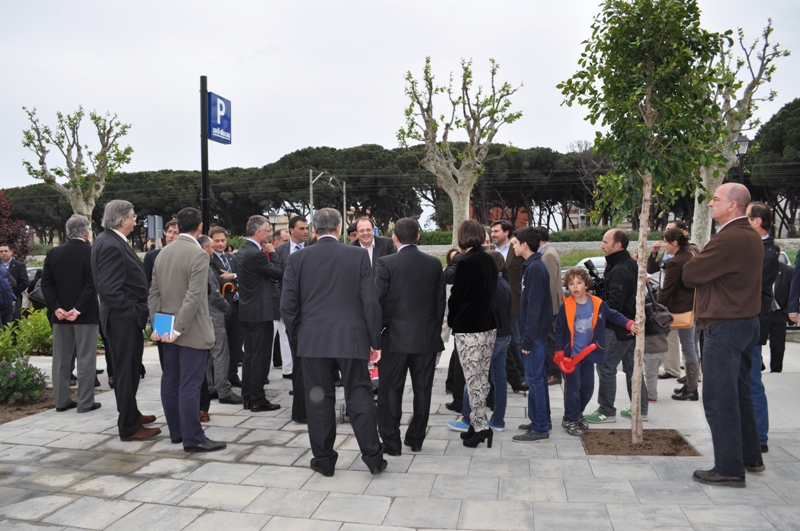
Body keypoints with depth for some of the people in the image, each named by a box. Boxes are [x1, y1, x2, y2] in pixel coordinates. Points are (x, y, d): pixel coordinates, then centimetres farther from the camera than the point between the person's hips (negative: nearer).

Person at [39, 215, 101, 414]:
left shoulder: (53, 253, 5)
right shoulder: (92, 252, -9)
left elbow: (46, 283, 1)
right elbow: (92, 284, -18)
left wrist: (56, 308, -3)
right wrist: (78, 309, -15)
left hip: (60, 314, 5)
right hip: (85, 313, -4)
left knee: (61, 358, 12)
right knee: (86, 359, 1)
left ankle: (62, 401, 18)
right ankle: (85, 402, 4)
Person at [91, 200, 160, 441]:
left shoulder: (110, 241, 11)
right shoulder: (111, 245, -20)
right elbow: (109, 290, -26)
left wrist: (137, 311, 14)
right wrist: (134, 312, -18)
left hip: (126, 317, 10)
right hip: (123, 319, -10)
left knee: (129, 369, 21)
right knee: (126, 371, -1)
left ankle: (130, 413, 36)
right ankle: (129, 427, 9)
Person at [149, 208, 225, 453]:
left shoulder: (163, 253, 9)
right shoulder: (198, 254, -15)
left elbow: (154, 292, 10)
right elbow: (194, 296, -21)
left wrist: (156, 325, 9)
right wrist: (179, 328, -18)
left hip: (169, 330, 8)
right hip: (192, 331, -8)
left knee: (171, 381, 12)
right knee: (190, 385, -4)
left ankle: (176, 431, 23)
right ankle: (193, 438, 1)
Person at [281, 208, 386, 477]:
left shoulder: (297, 258, 0)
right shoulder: (358, 255, -2)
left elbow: (288, 305, 0)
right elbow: (371, 302, -4)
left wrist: (297, 338, 13)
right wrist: (375, 341, 3)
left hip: (313, 340, 1)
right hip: (351, 339, 0)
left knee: (319, 400, 10)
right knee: (360, 397, 8)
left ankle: (323, 459, 19)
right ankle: (373, 457, 14)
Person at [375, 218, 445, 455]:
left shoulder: (387, 263, -9)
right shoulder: (434, 263, 2)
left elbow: (377, 300, -10)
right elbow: (441, 300, 5)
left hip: (395, 337, -3)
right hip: (427, 337, 4)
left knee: (390, 392, 6)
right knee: (422, 391, 13)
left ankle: (391, 443, 10)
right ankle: (416, 439, 23)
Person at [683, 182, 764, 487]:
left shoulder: (728, 239, -21)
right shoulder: (752, 237, 12)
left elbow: (689, 275, -19)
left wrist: (693, 261, 1)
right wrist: (701, 265, -1)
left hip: (725, 326, -10)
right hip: (747, 321, 10)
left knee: (720, 400, -2)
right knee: (740, 393, 20)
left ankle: (729, 469, 5)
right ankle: (750, 457, 31)